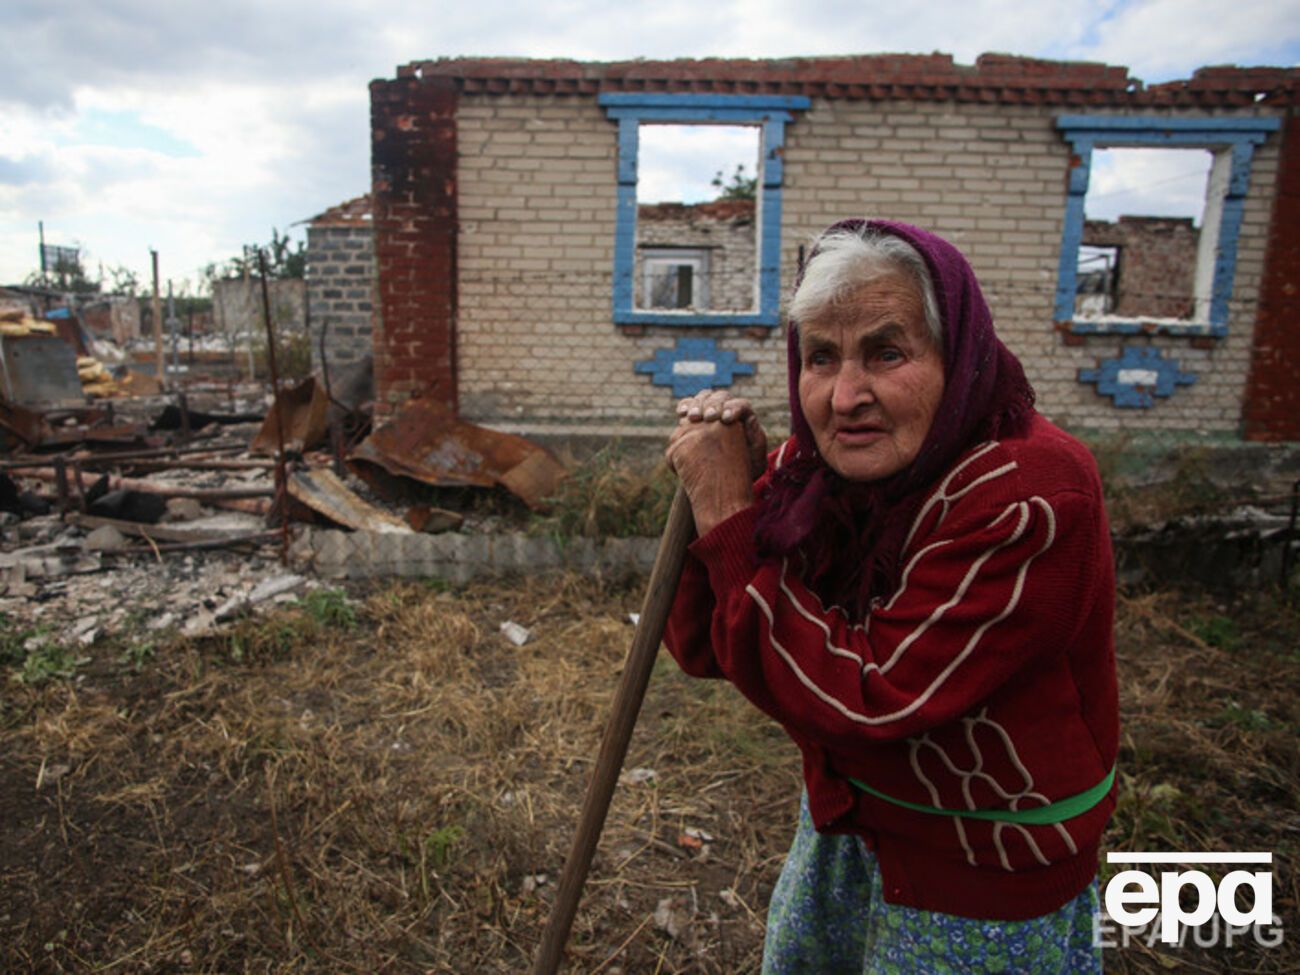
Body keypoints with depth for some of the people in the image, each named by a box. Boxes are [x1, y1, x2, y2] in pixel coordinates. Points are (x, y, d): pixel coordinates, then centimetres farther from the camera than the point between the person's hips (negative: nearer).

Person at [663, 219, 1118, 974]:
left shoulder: (1027, 497, -31)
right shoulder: (812, 469, -10)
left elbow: (862, 700, -32)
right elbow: (705, 650, -9)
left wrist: (729, 517, -32)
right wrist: (714, 493, -24)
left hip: (982, 883, -6)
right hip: (846, 823, 6)